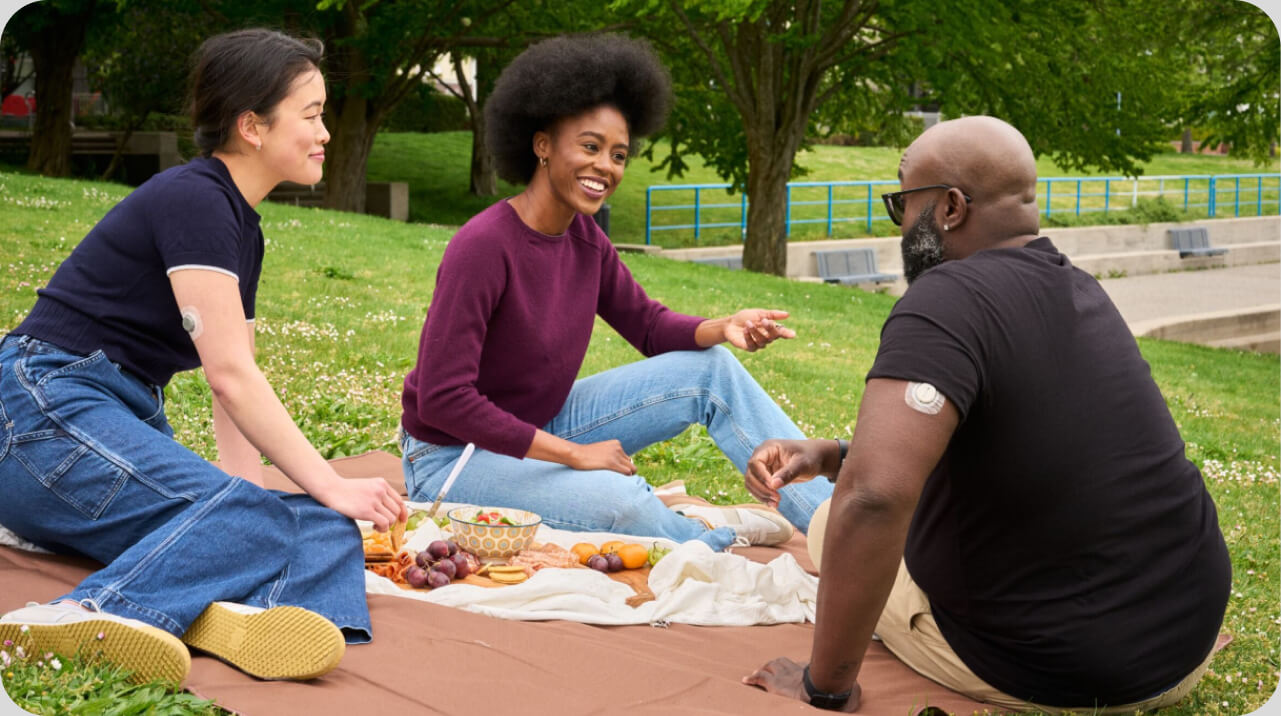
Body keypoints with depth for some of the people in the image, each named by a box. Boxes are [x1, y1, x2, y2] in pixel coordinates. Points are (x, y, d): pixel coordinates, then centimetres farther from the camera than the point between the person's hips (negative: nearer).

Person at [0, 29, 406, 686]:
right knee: (237, 512, -34)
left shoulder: (243, 229, 18)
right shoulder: (192, 201, -12)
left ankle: (240, 613, -50)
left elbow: (235, 384, 16)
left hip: (128, 425, 8)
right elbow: (228, 374, -18)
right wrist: (329, 487, -19)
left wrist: (250, 490, 1)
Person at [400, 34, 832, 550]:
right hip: (454, 459, -8)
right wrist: (572, 454, -25)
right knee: (622, 500, -34)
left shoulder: (584, 237, -3)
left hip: (543, 428, 8)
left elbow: (649, 325, 7)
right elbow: (442, 398, -29)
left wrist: (722, 329, -16)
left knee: (711, 369, -3)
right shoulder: (483, 247, -26)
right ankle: (712, 535, -1)